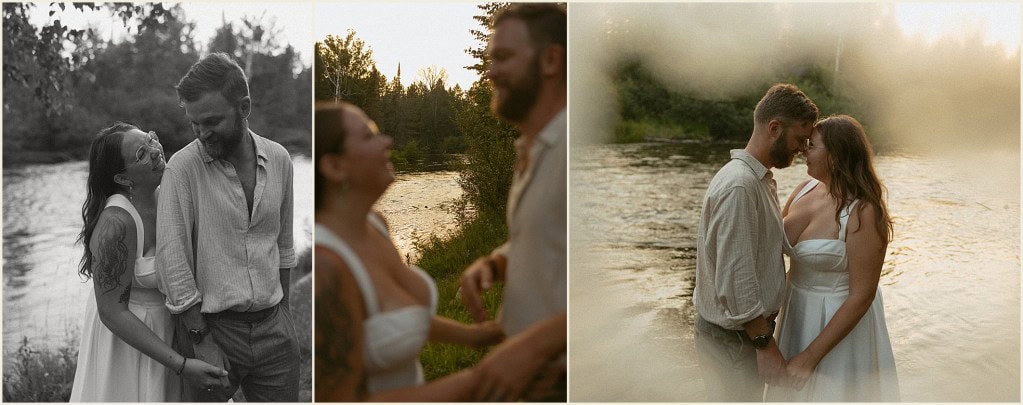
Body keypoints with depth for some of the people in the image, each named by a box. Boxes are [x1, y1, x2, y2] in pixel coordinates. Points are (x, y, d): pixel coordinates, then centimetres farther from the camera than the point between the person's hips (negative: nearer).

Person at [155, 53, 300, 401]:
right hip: (211, 324, -3)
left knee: (285, 398, 10)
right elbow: (171, 256, -13)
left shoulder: (278, 159, 1)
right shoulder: (183, 167, -12)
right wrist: (201, 340, -14)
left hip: (274, 328, 4)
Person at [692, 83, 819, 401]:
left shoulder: (762, 179, 10)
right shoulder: (739, 186, -23)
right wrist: (765, 345, -20)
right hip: (732, 338, -10)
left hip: (748, 327, 10)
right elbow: (735, 280, -25)